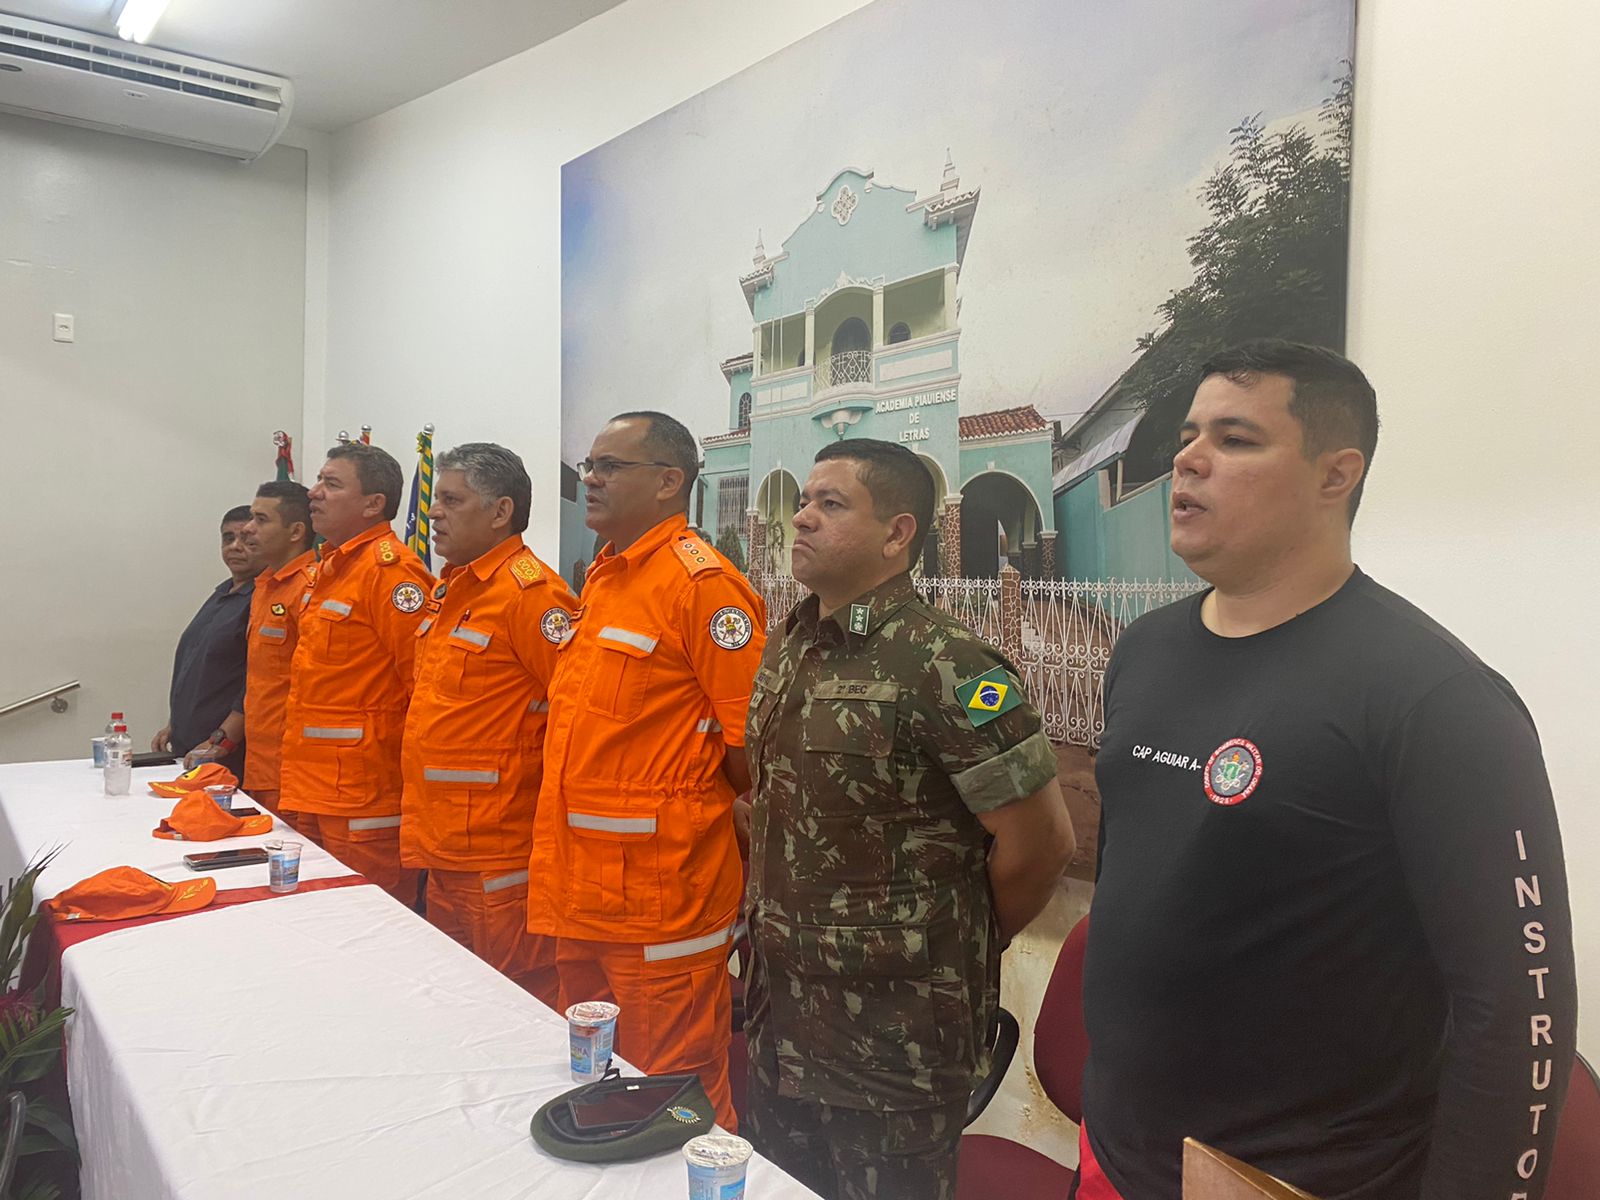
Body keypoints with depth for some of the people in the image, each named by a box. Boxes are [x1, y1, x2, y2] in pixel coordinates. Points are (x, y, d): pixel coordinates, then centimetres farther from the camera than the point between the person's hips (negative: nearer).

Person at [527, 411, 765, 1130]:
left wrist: (696, 817, -4)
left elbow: (751, 739, -18)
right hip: (581, 895, 9)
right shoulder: (601, 579, 12)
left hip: (661, 905, -9)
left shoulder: (703, 584, -16)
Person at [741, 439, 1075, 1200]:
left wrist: (957, 949, -3)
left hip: (894, 1034, -7)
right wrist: (771, 923, 12)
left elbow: (1040, 841, -18)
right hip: (779, 1013, 7)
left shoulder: (944, 667, -20)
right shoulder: (787, 649, 4)